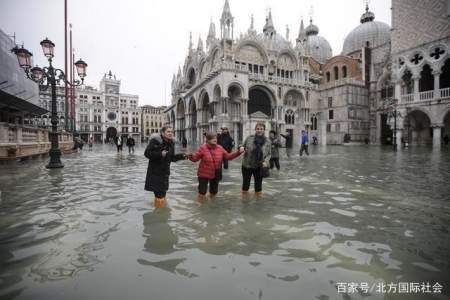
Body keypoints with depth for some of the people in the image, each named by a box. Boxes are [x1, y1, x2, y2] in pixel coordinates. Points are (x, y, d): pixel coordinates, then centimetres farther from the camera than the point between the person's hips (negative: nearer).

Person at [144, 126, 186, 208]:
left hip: (165, 171, 6)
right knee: (158, 192, 1)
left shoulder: (171, 143, 5)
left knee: (163, 191, 16)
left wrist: (181, 156, -6)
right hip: (155, 171, -6)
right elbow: (147, 153, -19)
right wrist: (160, 154, -27)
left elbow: (172, 157, 8)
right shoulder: (155, 141, -16)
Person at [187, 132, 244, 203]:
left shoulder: (220, 148, -2)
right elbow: (195, 158, -11)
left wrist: (238, 152, -1)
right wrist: (190, 156, -33)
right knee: (202, 191, 1)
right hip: (204, 174, -4)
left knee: (214, 191, 19)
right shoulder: (203, 148, -13)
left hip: (216, 175, 4)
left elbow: (228, 156, 5)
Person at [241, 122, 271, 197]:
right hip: (247, 165, 0)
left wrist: (266, 162, -15)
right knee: (245, 182, 14)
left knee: (258, 183, 14)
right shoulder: (249, 138, -8)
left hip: (259, 167, 0)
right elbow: (243, 147, 6)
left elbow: (268, 154, 1)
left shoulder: (267, 141, -5)